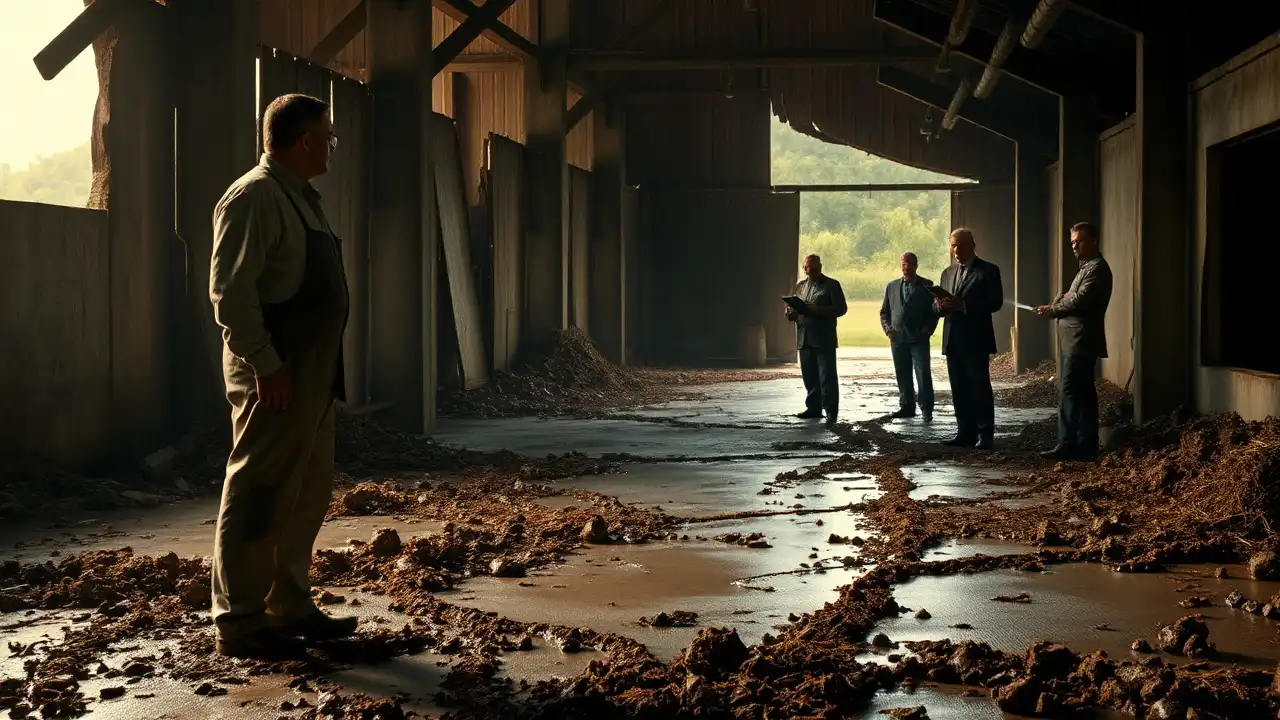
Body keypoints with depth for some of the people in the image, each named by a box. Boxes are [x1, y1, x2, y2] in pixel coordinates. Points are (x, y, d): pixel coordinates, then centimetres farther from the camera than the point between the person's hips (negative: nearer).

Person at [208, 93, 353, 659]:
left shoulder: (299, 198, 18)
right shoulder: (255, 197, -13)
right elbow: (230, 291, -20)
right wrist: (265, 365, -22)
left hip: (312, 374, 10)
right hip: (276, 377, -10)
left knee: (308, 494, 15)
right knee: (259, 497, -4)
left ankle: (290, 608, 25)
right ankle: (240, 624, 2)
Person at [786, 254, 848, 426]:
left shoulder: (831, 285, 0)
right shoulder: (800, 286, 18)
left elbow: (841, 308, -8)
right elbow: (795, 307, 22)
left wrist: (816, 310, -19)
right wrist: (792, 312, -4)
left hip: (824, 339, -5)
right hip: (804, 339, 5)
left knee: (827, 376, -7)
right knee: (809, 376, 7)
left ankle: (831, 412, -6)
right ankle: (814, 407, 16)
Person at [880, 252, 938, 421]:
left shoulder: (927, 286, 3)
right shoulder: (892, 286, 13)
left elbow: (934, 311, 2)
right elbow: (884, 311, 17)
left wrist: (928, 329, -10)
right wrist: (887, 327, 1)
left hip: (919, 339, -4)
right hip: (897, 339, 4)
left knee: (923, 374, -7)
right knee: (902, 375, 7)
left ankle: (926, 409, -3)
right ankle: (907, 407, 15)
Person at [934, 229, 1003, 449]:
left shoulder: (988, 270, -2)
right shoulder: (948, 273, 17)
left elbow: (995, 302, -13)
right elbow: (938, 306, 16)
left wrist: (963, 305, -22)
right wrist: (940, 305, -9)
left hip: (976, 340, -6)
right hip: (952, 340, 6)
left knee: (980, 387, -4)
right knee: (959, 389, 7)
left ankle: (985, 434, 0)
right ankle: (966, 432, 12)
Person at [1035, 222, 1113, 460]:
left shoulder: (1097, 268, -11)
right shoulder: (1087, 267, 22)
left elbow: (1080, 299, -19)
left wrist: (1052, 310, -7)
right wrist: (1056, 307, -1)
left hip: (1081, 340, -10)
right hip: (1075, 340, 10)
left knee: (1069, 392, -12)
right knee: (1083, 393, 9)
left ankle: (1068, 445, -14)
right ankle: (1086, 445, 11)